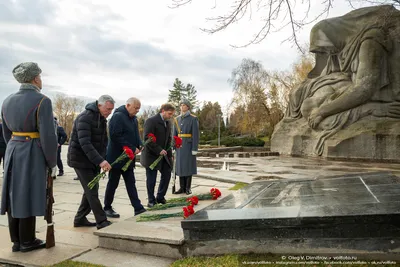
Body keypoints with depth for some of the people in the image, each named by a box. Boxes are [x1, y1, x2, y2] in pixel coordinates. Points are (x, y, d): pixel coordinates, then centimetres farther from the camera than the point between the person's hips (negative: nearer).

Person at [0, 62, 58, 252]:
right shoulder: (42, 101, -14)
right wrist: (52, 163, -9)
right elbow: (48, 136, -18)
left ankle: (16, 241, 22)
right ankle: (27, 241, 15)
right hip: (34, 154, -7)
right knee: (29, 196, 2)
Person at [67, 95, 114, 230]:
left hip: (93, 160, 9)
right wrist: (100, 161, -37)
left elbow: (104, 141, 12)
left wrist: (102, 160, -1)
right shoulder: (85, 118, -19)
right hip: (80, 159, -8)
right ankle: (102, 221, 0)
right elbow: (85, 143, -30)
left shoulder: (102, 119, 9)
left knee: (91, 190, 11)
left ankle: (80, 218, 24)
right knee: (92, 191, -7)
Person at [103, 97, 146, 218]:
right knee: (113, 183, 5)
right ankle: (107, 208, 21)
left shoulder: (133, 118, 11)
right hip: (116, 157, -8)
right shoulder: (118, 116, -16)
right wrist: (132, 148, -23)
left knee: (131, 183, 8)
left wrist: (139, 145, -1)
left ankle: (138, 208, 10)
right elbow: (115, 136, -24)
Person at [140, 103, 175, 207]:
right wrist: (159, 150, -22)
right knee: (151, 179, 1)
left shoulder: (168, 123, 10)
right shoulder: (151, 121, -14)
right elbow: (147, 139, -20)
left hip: (163, 154, 7)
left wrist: (169, 154, 7)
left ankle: (160, 197, 24)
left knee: (167, 174, 7)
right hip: (151, 155, -7)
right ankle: (151, 201, 17)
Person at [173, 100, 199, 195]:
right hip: (180, 145, 5)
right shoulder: (177, 119, 9)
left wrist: (195, 149, -15)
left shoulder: (193, 119, -7)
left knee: (189, 166, -1)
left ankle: (188, 188, 10)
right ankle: (182, 188, 14)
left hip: (189, 145, -5)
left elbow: (196, 134, -11)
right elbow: (175, 134, 10)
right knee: (180, 165, 6)